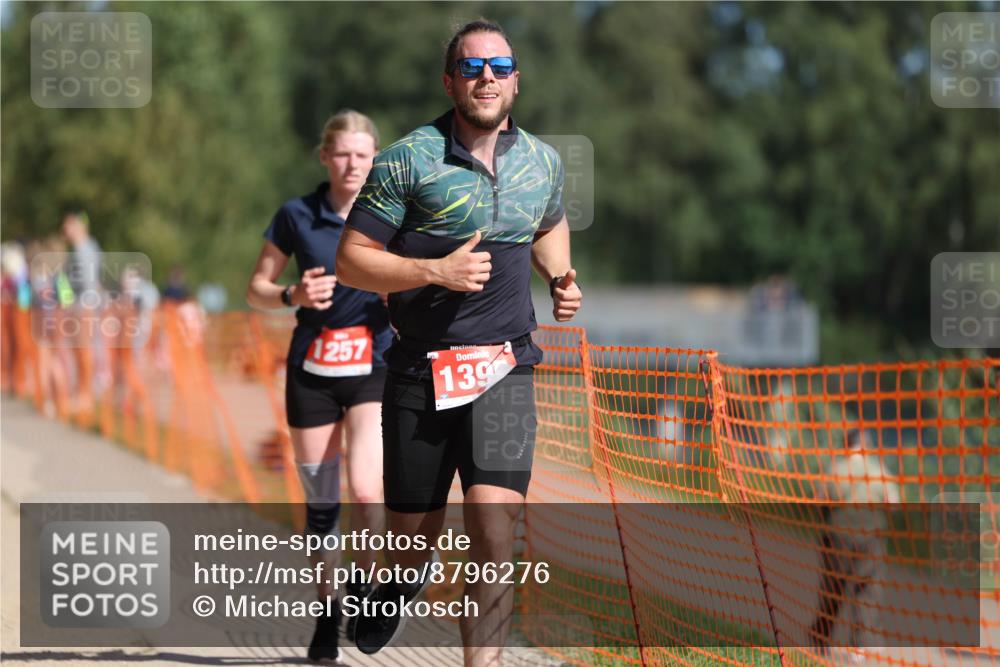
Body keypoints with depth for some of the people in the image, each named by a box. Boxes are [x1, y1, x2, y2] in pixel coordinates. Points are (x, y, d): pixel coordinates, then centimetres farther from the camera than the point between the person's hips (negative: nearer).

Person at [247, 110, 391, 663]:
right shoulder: (296, 216, -1)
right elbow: (256, 290, 6)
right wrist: (294, 294, -14)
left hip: (374, 367, -1)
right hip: (312, 371, 1)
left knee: (365, 491, -18)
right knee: (320, 503, 4)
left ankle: (363, 586, 6)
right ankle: (327, 615, 19)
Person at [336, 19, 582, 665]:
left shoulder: (544, 162, 8)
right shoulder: (409, 159, -7)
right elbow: (351, 259, -6)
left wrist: (560, 276, 11)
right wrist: (436, 272, -18)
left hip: (505, 369, 2)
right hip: (420, 370, -2)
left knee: (494, 531, -16)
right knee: (413, 534, 10)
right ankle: (407, 583, 47)